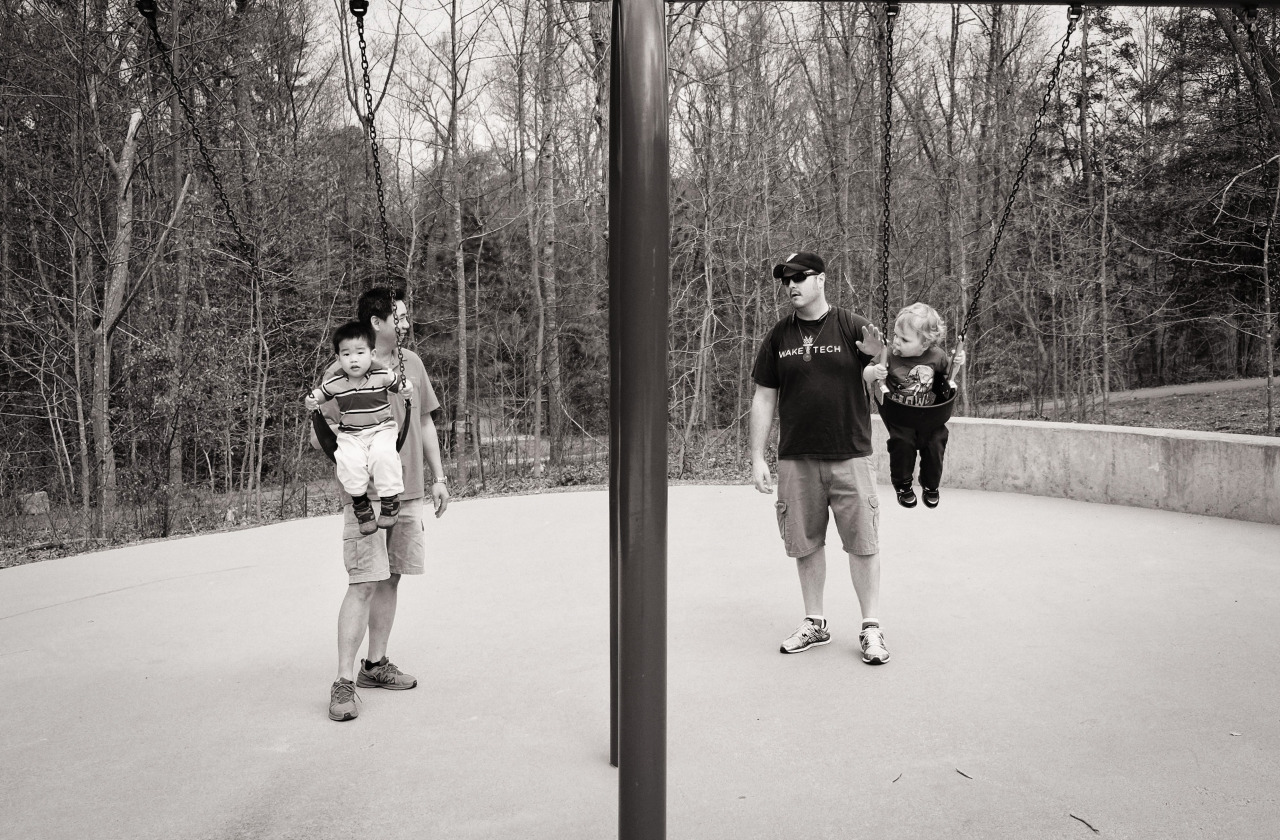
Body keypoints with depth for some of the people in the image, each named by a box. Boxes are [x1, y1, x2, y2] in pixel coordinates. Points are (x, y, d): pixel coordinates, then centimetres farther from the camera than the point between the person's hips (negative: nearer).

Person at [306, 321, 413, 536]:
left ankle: (390, 500, -15)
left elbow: (399, 385, 8)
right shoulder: (335, 381, -1)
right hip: (350, 434, 2)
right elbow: (320, 393, 16)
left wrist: (408, 389, -14)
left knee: (383, 455, -32)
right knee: (349, 460, -28)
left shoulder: (382, 375, -6)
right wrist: (311, 401, -5)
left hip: (382, 428, -2)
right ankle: (360, 504, -9)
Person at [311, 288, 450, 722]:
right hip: (366, 494, -6)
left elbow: (425, 423, 17)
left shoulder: (412, 363, 10)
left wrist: (438, 478, 15)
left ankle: (375, 664, 25)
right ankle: (344, 682, 0)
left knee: (391, 578, 12)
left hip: (408, 492, 6)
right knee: (364, 583, -8)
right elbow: (319, 436, -8)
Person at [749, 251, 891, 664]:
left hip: (849, 455, -2)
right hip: (796, 459, 2)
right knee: (806, 544, 9)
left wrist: (879, 358, -23)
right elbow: (763, 399, 9)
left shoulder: (852, 327, 1)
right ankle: (814, 623, 25)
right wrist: (757, 458, 4)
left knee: (862, 543, 1)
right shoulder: (778, 337, 8)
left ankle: (871, 628, 14)